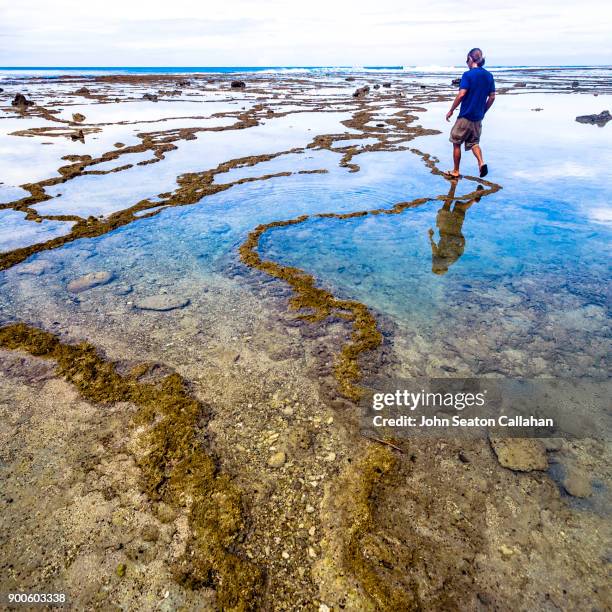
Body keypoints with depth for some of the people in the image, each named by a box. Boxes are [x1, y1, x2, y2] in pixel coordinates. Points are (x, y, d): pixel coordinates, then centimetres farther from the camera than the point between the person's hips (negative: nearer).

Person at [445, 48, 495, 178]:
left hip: (465, 116, -6)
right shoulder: (489, 76, 8)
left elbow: (461, 94, -20)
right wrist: (483, 111, 20)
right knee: (474, 142, 17)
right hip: (478, 117, 6)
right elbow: (492, 97, 9)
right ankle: (481, 162, -8)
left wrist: (451, 111, -10)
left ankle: (456, 171, 14)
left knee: (456, 143, 8)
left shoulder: (468, 74, -12)